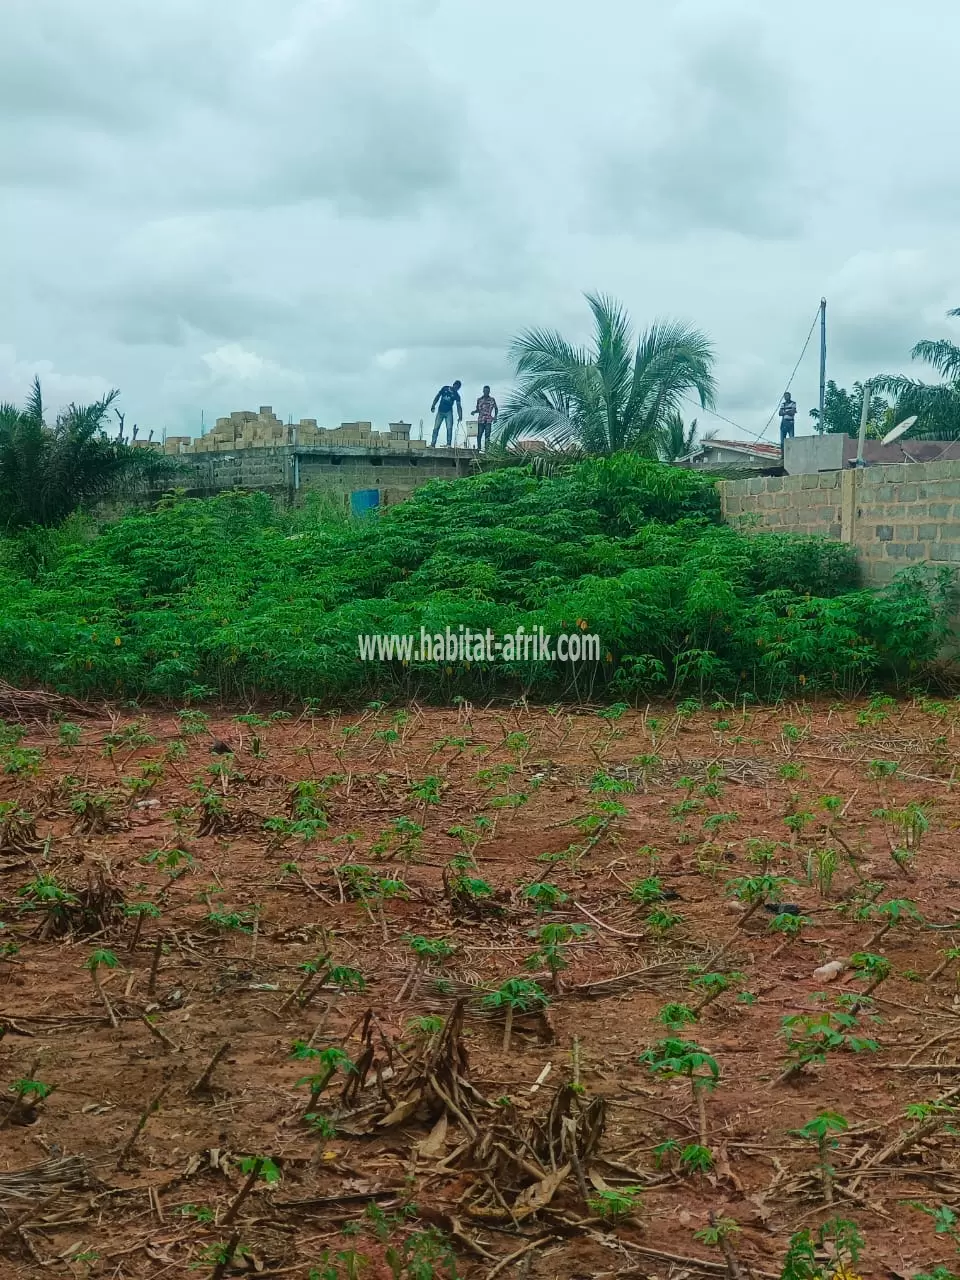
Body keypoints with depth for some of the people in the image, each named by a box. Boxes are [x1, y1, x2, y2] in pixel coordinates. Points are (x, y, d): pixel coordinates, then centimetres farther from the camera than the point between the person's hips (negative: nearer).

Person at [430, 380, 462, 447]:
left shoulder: (456, 395, -1)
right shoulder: (445, 389, 1)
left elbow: (458, 406, -7)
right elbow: (437, 396, 8)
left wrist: (460, 416, -18)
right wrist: (433, 405, -2)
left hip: (448, 412, -1)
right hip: (440, 411, 1)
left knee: (449, 428, -12)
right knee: (436, 427, -2)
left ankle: (448, 444, -9)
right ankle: (433, 444, 0)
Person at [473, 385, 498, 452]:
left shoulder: (492, 400, 7)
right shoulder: (479, 400, 10)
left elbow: (496, 409, 12)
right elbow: (478, 409, 16)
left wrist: (495, 417, -1)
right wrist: (474, 411, -5)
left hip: (488, 420, -1)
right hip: (480, 420, 1)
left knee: (487, 435, -5)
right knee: (479, 435, -5)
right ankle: (478, 448, 0)